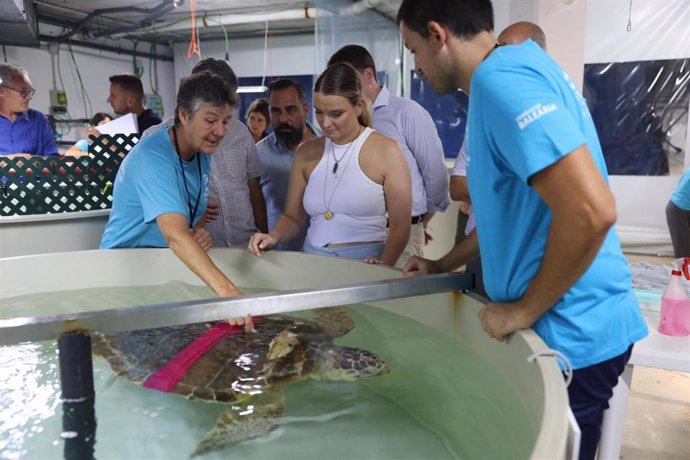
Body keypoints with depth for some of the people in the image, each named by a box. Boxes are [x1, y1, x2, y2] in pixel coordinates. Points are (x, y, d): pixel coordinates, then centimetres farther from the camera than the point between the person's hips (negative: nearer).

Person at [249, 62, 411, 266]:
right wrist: (274, 236, -3)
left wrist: (382, 269, -20)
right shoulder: (306, 152, 9)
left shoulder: (386, 151, -3)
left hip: (364, 265, -3)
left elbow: (400, 227, -4)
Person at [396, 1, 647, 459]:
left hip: (570, 333, -9)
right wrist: (443, 266, 22)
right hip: (576, 326, 9)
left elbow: (590, 211, -31)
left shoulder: (500, 78, -20)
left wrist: (524, 310, -18)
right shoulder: (510, 71, 11)